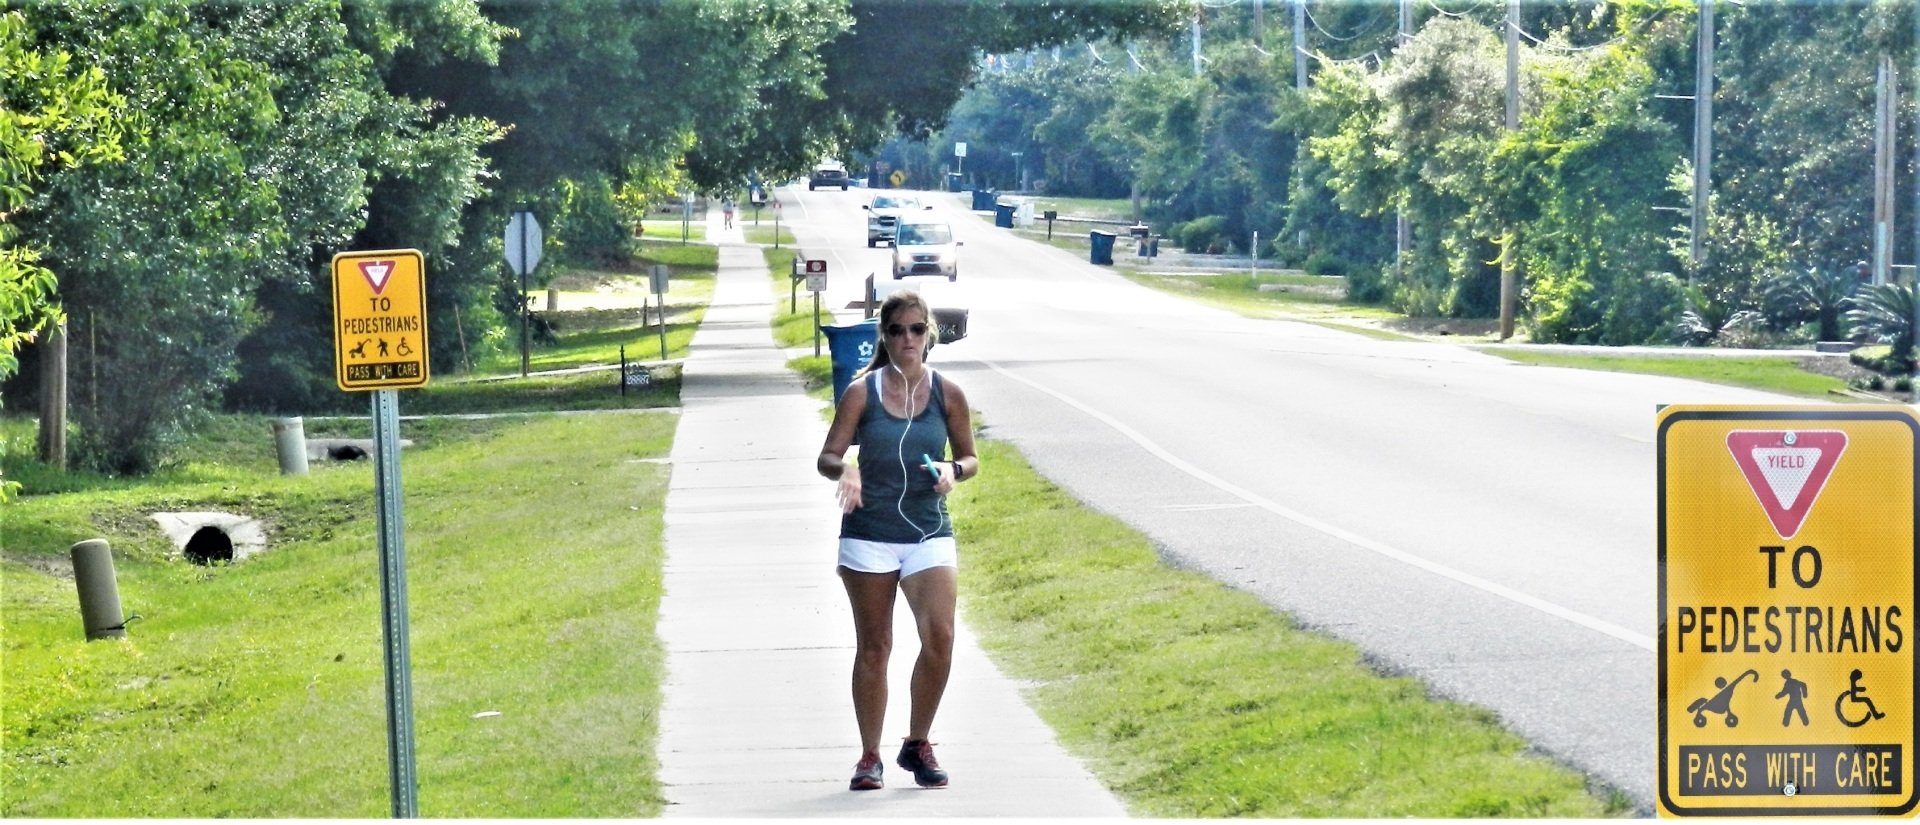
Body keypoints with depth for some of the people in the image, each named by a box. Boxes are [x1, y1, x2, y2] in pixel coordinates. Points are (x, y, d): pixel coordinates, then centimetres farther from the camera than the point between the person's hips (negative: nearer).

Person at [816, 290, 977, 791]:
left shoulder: (947, 393, 3)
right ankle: (870, 757, 16)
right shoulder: (862, 392, -1)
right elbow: (827, 458, -2)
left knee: (939, 637, -13)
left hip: (930, 535, 1)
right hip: (869, 535, -1)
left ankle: (918, 745, 6)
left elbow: (970, 457, 12)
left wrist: (954, 471, -11)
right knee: (873, 648, 4)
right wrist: (844, 469, -24)